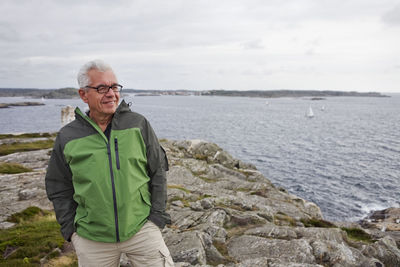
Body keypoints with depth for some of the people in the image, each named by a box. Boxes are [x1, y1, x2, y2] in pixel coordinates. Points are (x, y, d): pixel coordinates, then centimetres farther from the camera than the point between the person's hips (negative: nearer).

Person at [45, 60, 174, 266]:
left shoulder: (138, 124, -1)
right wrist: (70, 229, 3)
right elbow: (59, 188, 10)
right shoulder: (67, 137, 1)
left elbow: (158, 171, 4)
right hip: (91, 239, 1)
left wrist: (157, 214, 0)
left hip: (140, 227, 0)